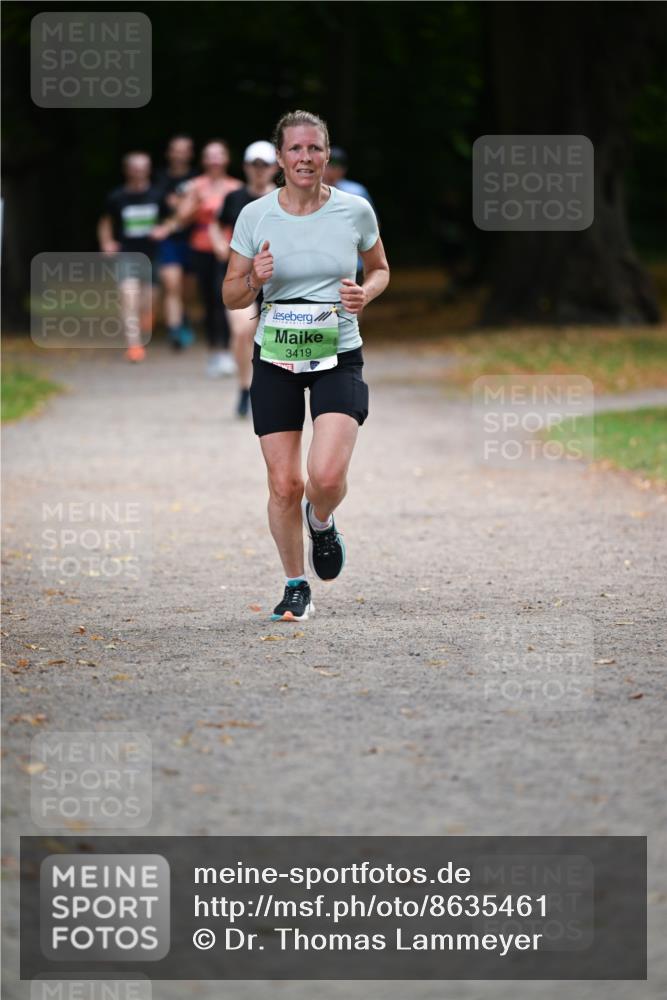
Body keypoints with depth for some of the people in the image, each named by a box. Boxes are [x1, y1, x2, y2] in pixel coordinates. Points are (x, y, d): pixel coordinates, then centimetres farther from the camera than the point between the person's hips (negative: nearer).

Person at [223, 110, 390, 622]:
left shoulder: (355, 210, -3)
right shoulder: (255, 216, -3)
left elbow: (380, 269, 14)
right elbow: (231, 296, 4)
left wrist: (365, 293, -8)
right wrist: (254, 279, -18)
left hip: (339, 357, -1)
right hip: (275, 359, 1)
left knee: (327, 474, -19)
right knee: (284, 484, -1)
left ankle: (321, 522, 18)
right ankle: (296, 588, 20)